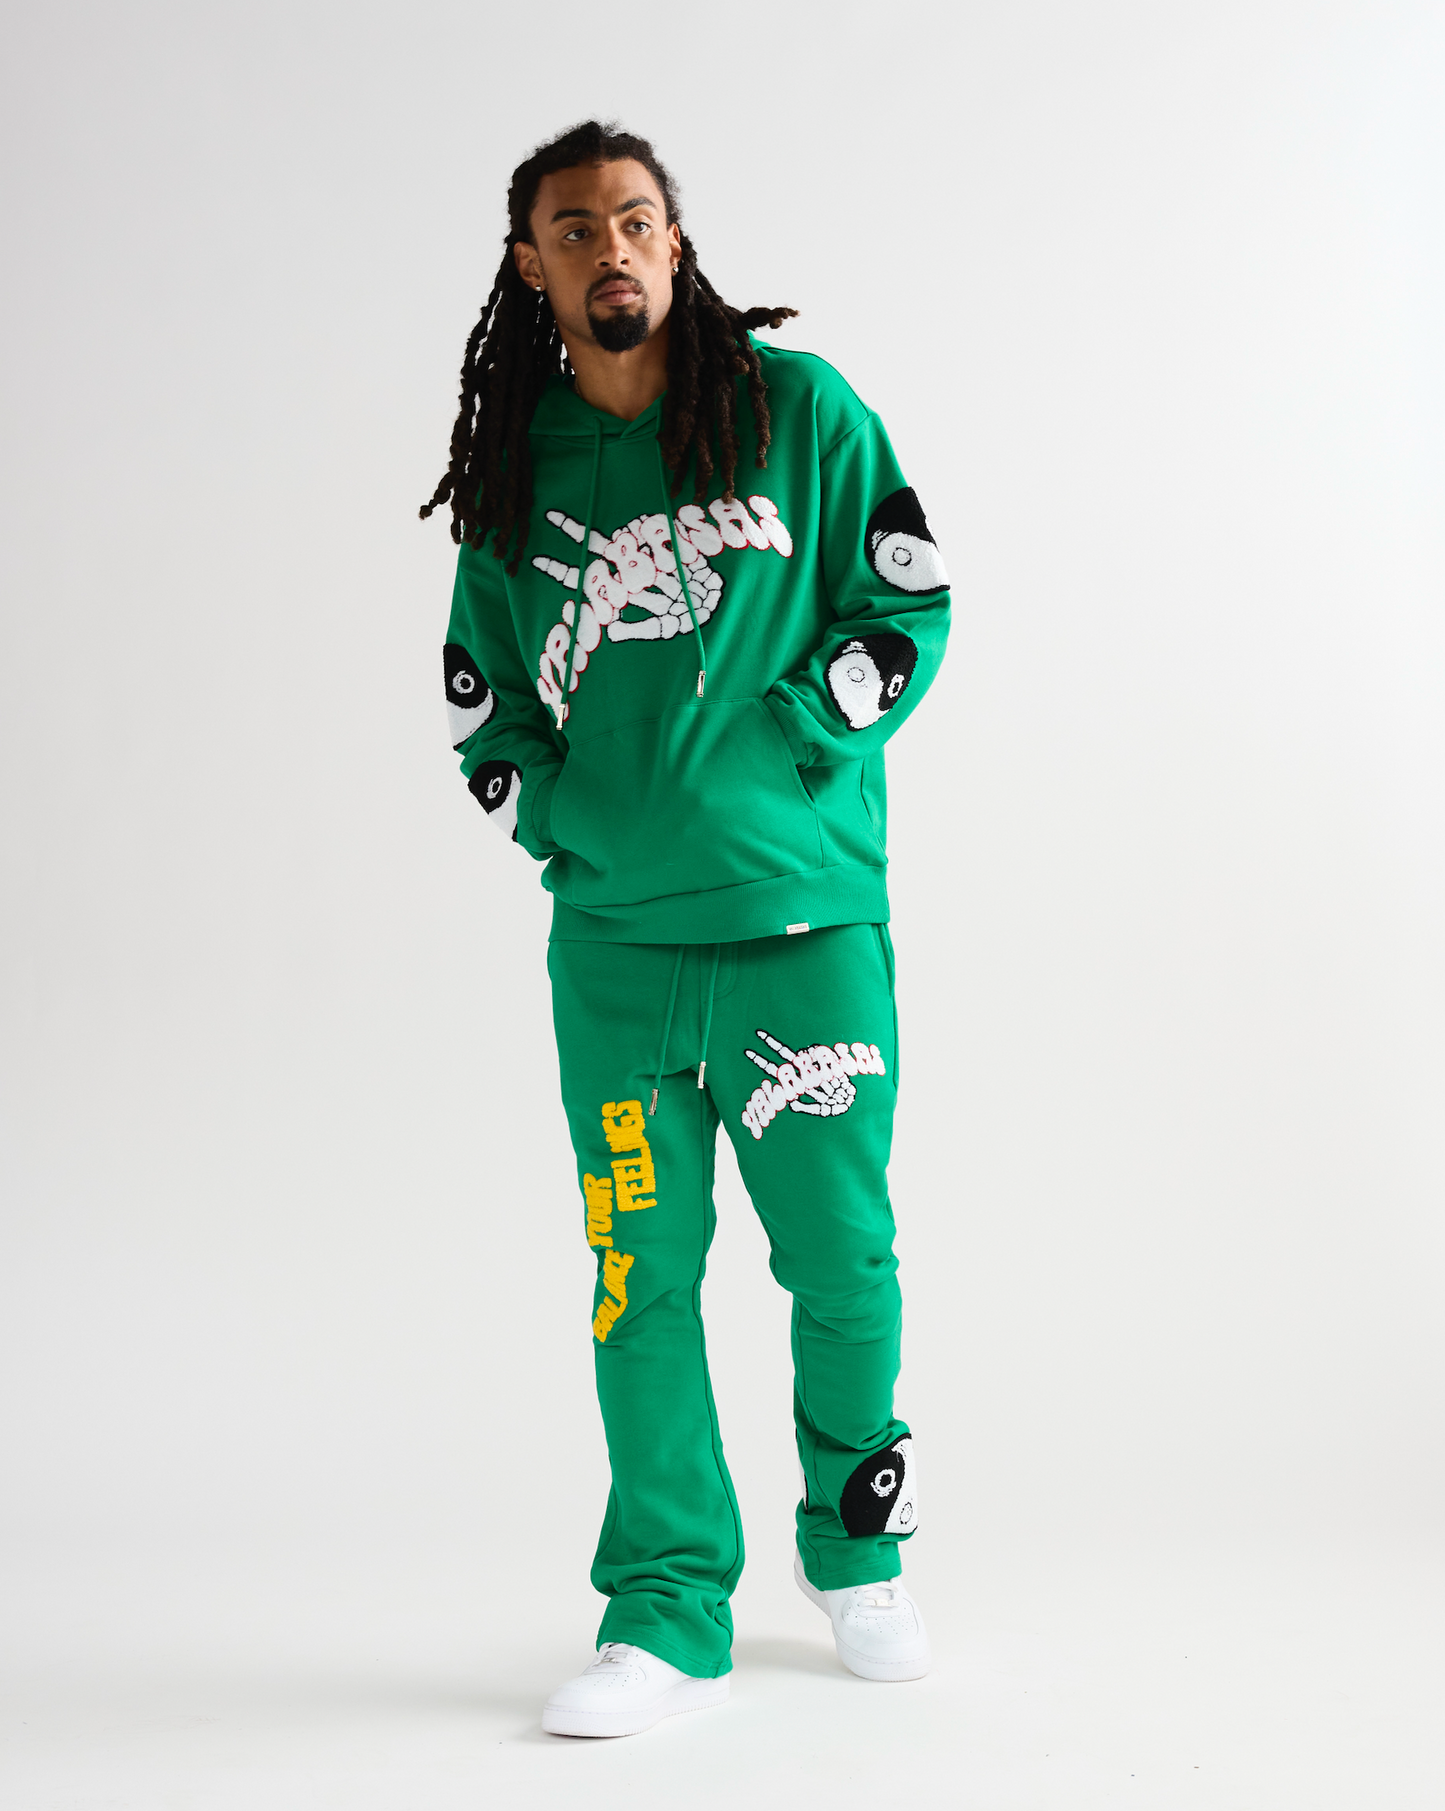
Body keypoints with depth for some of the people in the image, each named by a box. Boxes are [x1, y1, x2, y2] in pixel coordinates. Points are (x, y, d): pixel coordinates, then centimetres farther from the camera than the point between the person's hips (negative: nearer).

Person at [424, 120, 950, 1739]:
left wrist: (771, 756, -9)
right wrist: (550, 812, 1)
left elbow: (906, 608, 0)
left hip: (805, 921, -2)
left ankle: (856, 1552, 30)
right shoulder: (513, 466, 8)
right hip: (613, 939, 2)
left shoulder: (798, 407, 1)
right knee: (641, 1275, 3)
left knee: (840, 1261, 6)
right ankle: (669, 1611, 14)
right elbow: (480, 691, 16)